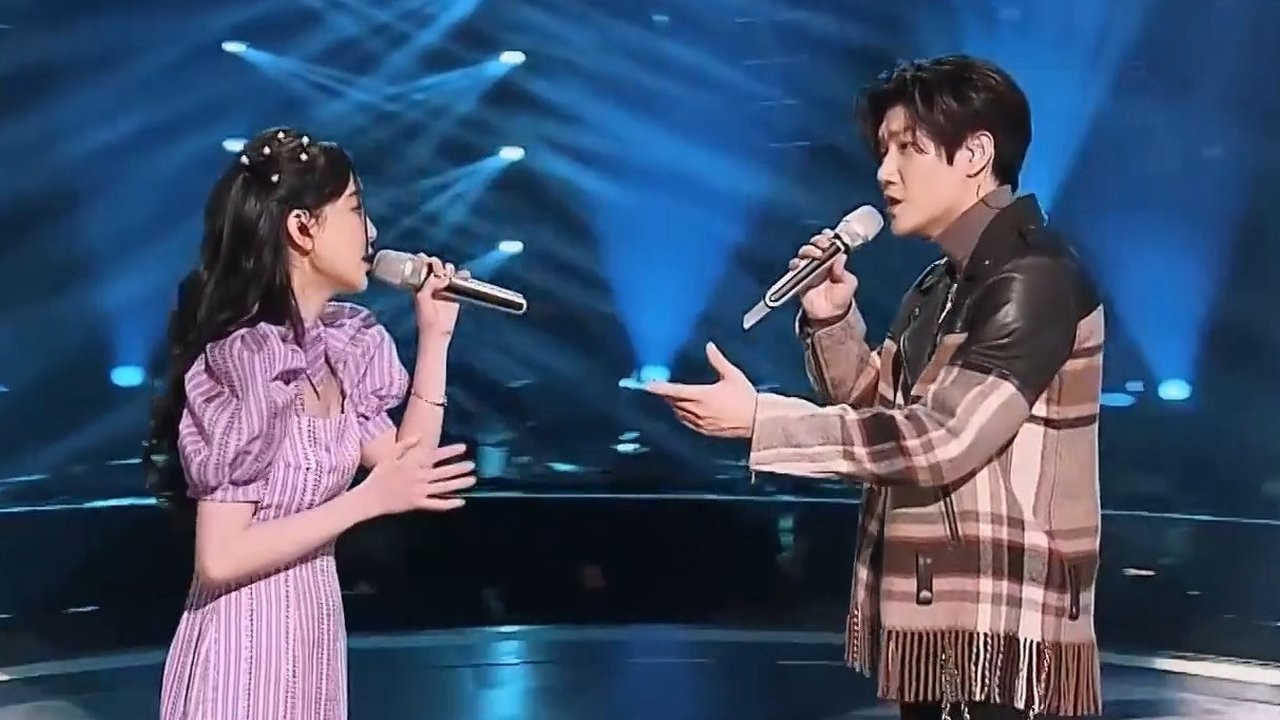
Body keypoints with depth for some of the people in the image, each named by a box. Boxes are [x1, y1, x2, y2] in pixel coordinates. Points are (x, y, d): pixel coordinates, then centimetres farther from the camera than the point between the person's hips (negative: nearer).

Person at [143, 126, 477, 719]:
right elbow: (220, 558, -21)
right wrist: (366, 500, -23)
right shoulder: (240, 360, -20)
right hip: (247, 643, -8)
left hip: (314, 630, 8)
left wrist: (434, 337, 3)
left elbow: (405, 470, 4)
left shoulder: (335, 348, 4)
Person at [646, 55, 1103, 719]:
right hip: (934, 621, 9)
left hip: (1001, 637, -9)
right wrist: (831, 320, 1)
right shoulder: (942, 284, 13)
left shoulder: (1035, 279, -15)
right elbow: (876, 412, 18)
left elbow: (940, 441, -23)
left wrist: (758, 419, -21)